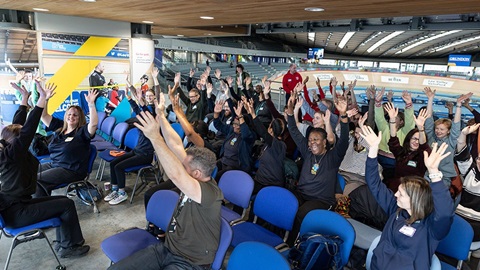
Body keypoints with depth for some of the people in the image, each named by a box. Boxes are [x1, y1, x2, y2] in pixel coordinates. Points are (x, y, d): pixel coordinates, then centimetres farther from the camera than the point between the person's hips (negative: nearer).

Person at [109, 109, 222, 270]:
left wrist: (154, 136, -38)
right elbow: (176, 145, -1)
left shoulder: (211, 194, -24)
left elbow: (176, 174, -39)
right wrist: (160, 115, -2)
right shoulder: (193, 181, -1)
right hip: (166, 249, 7)